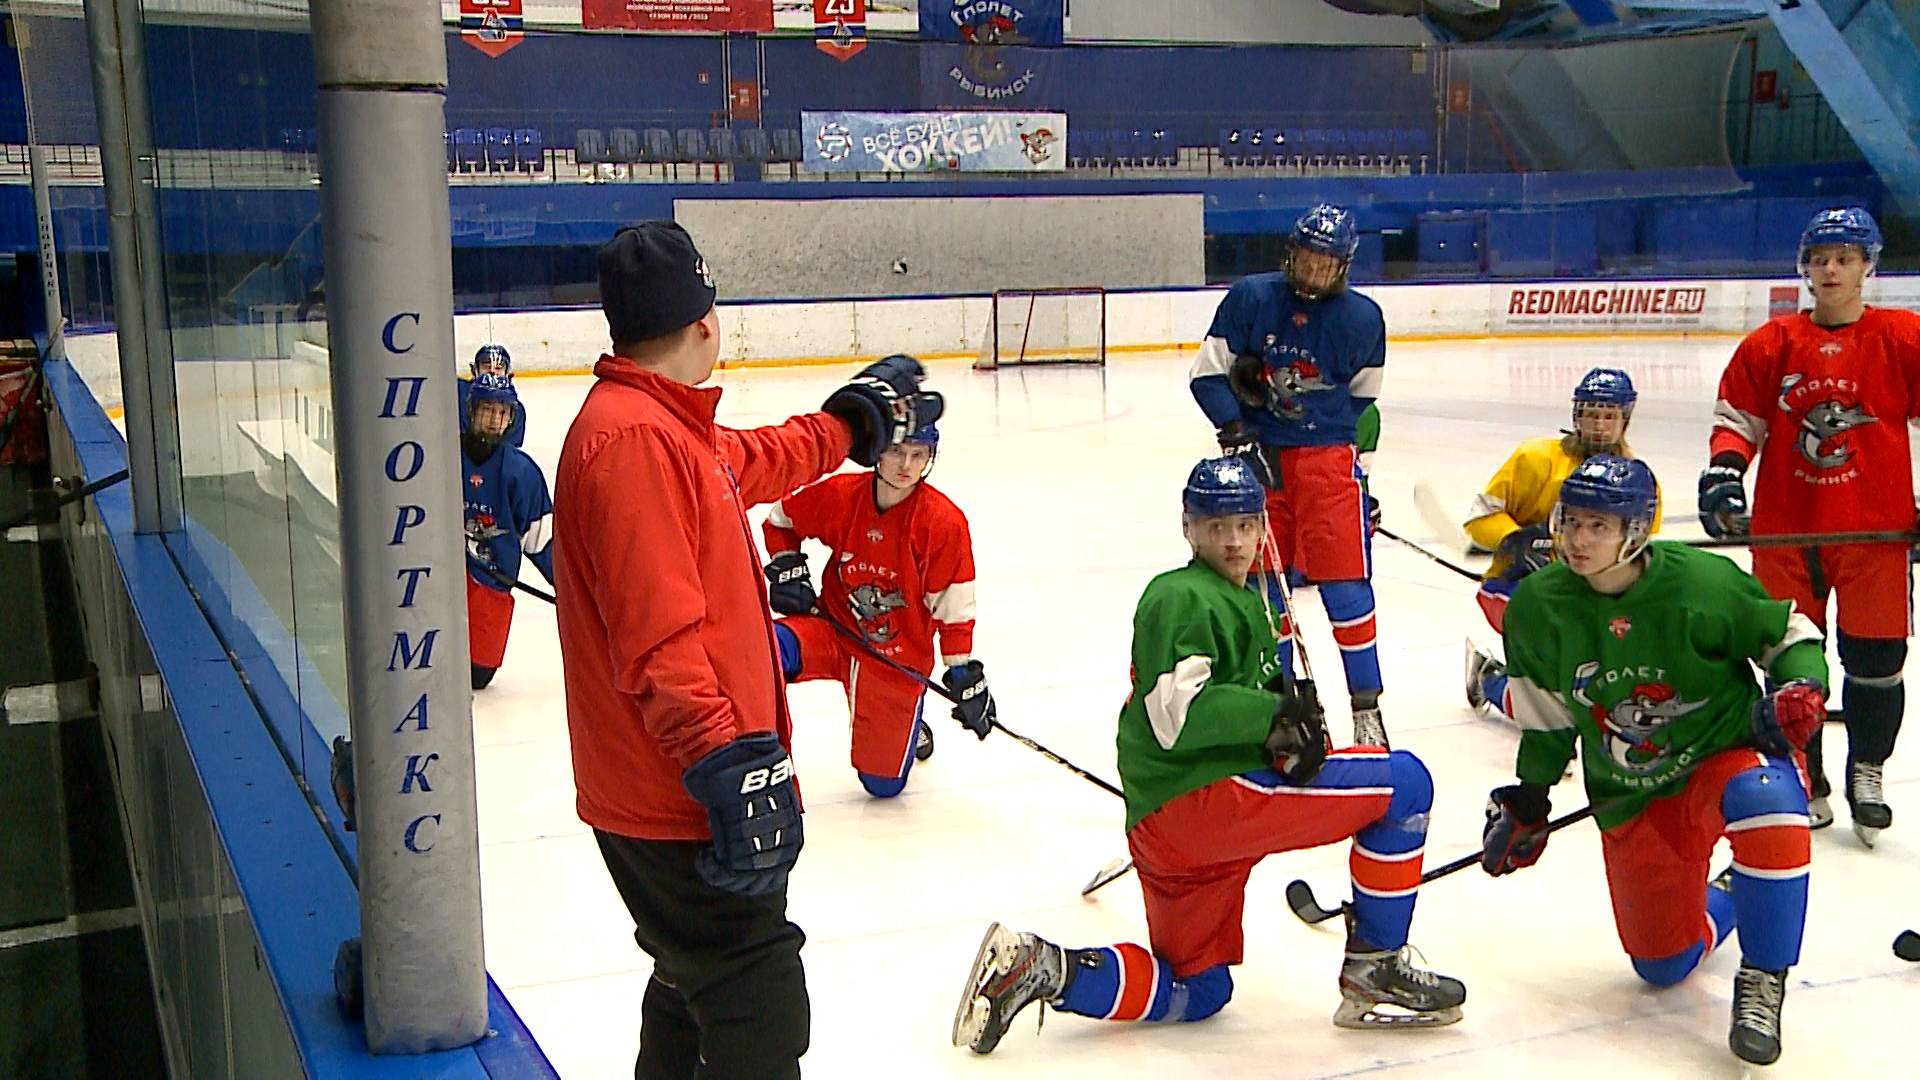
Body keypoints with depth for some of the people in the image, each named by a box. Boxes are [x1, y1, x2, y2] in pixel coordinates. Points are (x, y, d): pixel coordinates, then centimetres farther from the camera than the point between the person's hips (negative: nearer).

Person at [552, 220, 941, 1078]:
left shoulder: (666, 422, 12)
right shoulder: (633, 437, -21)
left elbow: (758, 462, 33)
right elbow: (658, 637, -28)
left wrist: (855, 419, 41)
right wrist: (730, 763, -30)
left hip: (678, 783, 11)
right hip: (680, 797, -11)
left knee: (694, 982, 25)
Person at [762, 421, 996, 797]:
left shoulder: (944, 522, -16)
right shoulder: (839, 495, -11)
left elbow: (953, 607, -9)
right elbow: (780, 519, 9)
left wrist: (965, 675, -8)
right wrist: (786, 568, -5)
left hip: (899, 654, -1)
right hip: (835, 629, 1)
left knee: (884, 784, 7)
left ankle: (909, 730, 41)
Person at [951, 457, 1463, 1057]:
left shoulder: (1248, 603, 24)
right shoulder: (1182, 598, -8)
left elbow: (1250, 697, 23)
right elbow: (1178, 715, -19)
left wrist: (1291, 716, 2)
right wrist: (1274, 714, -21)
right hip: (1195, 801, -11)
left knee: (1197, 990, 20)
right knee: (1403, 781, -9)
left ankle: (1038, 968, 6)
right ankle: (1374, 968, -1)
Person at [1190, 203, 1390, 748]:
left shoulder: (1362, 318, 0)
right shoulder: (1250, 297, -3)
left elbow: (1363, 398, 10)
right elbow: (1207, 376, -2)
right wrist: (1237, 432, -12)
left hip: (1328, 455, -1)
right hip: (1258, 452, 1)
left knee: (1346, 587, -7)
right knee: (1264, 582, 7)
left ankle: (1367, 709, 4)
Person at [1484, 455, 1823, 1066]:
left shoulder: (1702, 582, -20)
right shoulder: (1538, 607, -9)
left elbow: (1788, 635, -5)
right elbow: (1546, 718, 6)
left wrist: (1801, 689, -25)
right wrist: (1526, 800, 10)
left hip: (1725, 752, -3)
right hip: (1630, 798, 3)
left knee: (1765, 801, -40)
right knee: (1663, 965, 8)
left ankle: (1762, 980, -22)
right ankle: (1719, 901, 44)